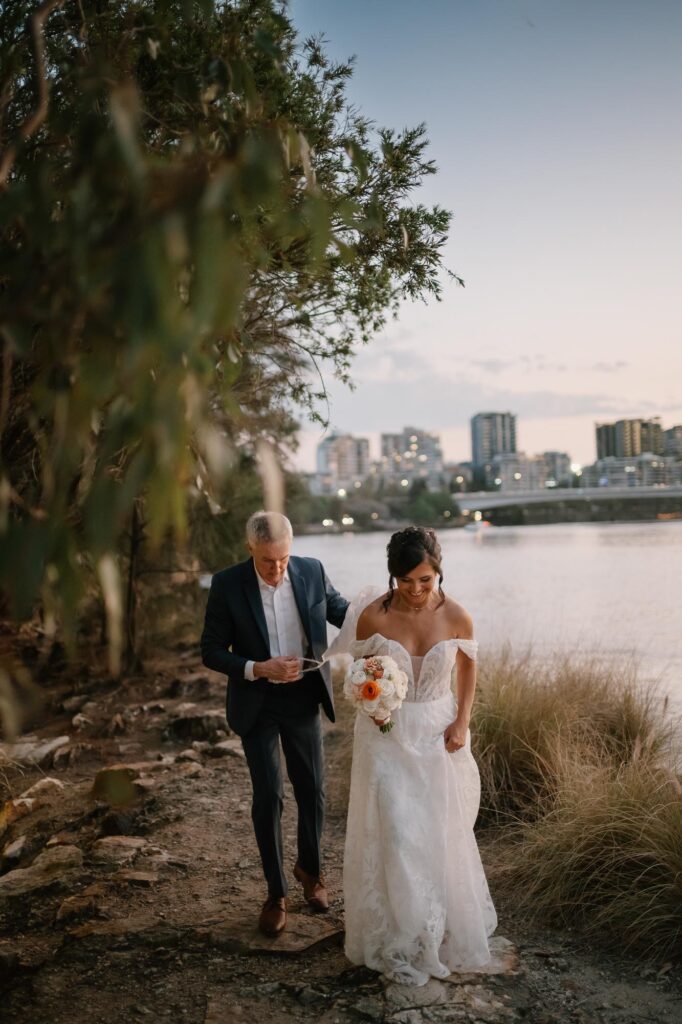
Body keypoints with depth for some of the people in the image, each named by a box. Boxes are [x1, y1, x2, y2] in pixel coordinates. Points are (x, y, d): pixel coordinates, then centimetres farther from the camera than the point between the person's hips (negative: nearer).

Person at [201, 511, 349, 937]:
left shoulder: (312, 571, -10)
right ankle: (276, 893, 20)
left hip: (304, 699, 2)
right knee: (268, 796, 2)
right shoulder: (227, 585, -15)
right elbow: (212, 652, -10)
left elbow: (341, 612, 6)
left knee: (313, 790, 12)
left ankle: (311, 868, 39)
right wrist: (259, 669, -25)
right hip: (257, 705, -2)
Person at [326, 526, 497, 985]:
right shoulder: (373, 616, -15)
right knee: (394, 834, -3)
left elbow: (468, 667, 6)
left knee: (441, 833, 13)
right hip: (387, 735, -1)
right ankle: (401, 939, 16)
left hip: (438, 735, 2)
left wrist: (462, 722, -3)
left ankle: (446, 926, 39)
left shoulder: (456, 616, -12)